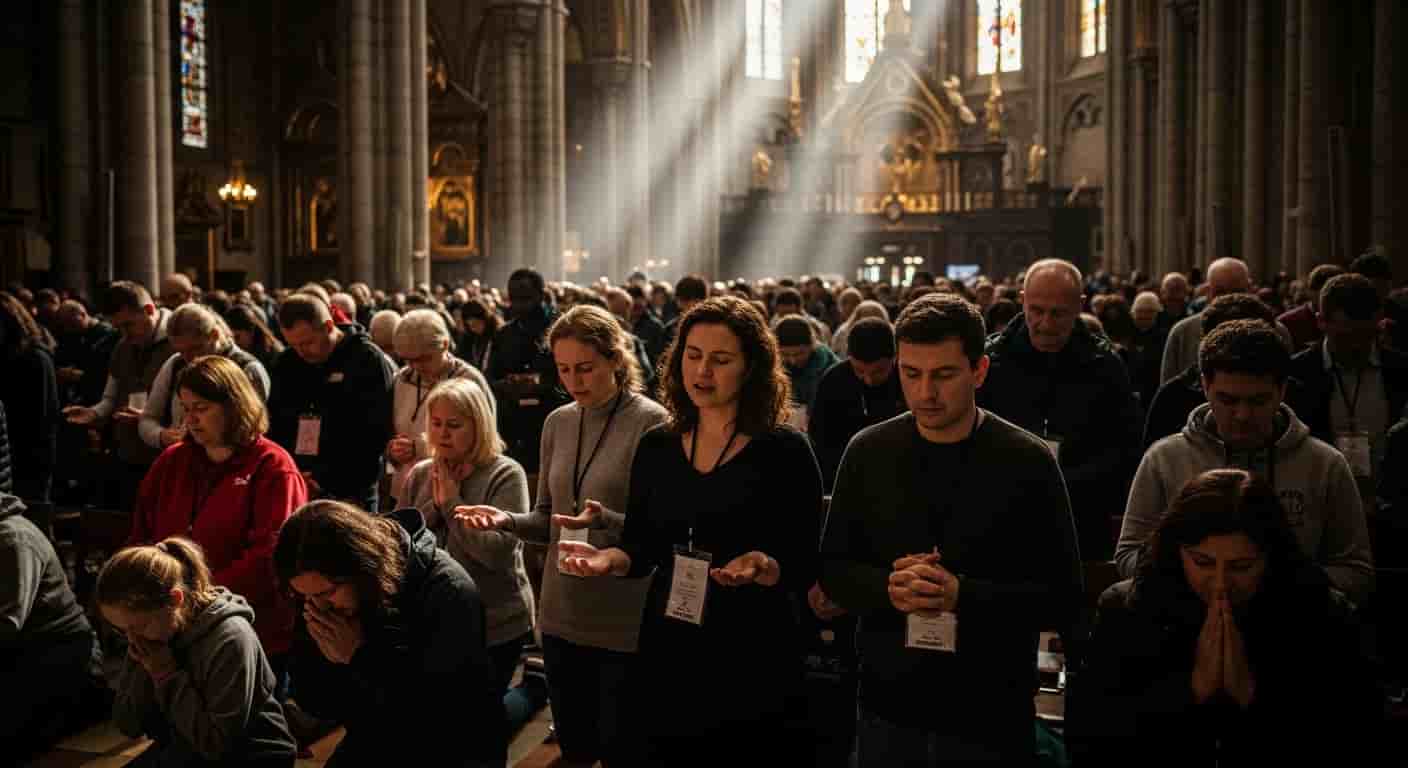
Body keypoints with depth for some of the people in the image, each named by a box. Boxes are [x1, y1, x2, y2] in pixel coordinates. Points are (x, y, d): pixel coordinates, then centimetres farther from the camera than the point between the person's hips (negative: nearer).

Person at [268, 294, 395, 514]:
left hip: (351, 495, -5)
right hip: (294, 490, 5)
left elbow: (375, 435, -14)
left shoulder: (368, 361, -8)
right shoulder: (287, 362, 11)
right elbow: (274, 425, 17)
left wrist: (328, 479, -17)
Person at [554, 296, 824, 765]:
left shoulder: (785, 451, -8)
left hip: (755, 661, -4)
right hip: (668, 655, 4)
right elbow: (642, 549, 9)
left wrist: (765, 568, -28)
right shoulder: (656, 447, 5)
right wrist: (611, 559, -12)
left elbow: (809, 568, -9)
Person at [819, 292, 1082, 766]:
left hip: (989, 719, -2)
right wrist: (887, 588, -15)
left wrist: (962, 595, -22)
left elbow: (1063, 600, -8)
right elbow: (833, 571, 5)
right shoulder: (868, 452, 0)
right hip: (887, 711, 2)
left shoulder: (1027, 462, -8)